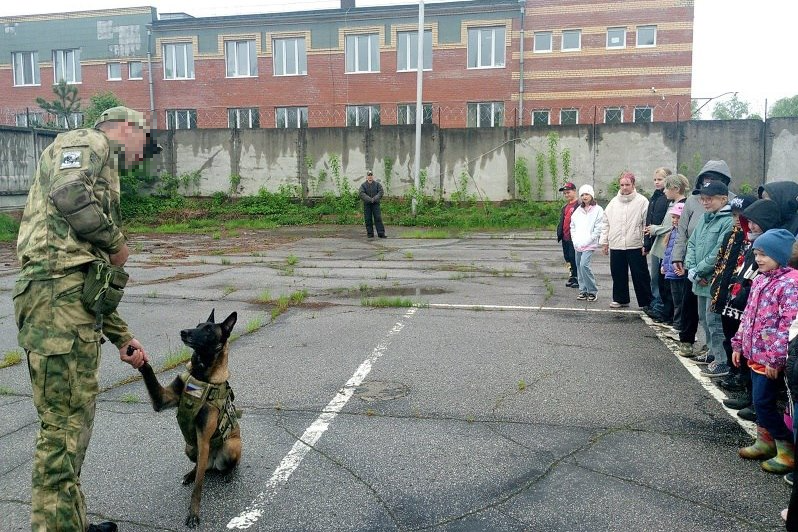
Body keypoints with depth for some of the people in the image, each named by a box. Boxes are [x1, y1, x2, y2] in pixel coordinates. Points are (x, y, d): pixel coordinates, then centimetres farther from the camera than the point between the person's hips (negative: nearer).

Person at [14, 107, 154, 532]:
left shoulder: (104, 174, 30)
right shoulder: (88, 141, 4)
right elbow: (70, 193, -21)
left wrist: (121, 337, 28)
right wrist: (116, 244, -5)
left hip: (77, 303, 10)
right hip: (57, 295, -10)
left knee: (77, 418, 15)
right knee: (64, 423, -7)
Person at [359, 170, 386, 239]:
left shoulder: (377, 184, 7)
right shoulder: (363, 185, 4)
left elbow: (381, 192, -4)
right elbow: (362, 194, -9)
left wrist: (374, 199, -18)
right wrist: (369, 199, -21)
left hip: (375, 204, 0)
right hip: (367, 204, 0)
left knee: (378, 218, -5)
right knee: (368, 219, 1)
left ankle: (381, 233, -6)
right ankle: (370, 233, 8)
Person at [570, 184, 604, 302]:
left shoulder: (597, 210, -3)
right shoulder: (578, 210, 14)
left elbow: (598, 229, -8)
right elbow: (572, 226, 16)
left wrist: (586, 241, -12)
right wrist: (575, 241, 2)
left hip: (589, 244, -6)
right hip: (578, 245, 6)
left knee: (584, 264, -19)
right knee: (579, 266, 7)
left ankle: (592, 291, -8)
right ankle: (583, 290, 18)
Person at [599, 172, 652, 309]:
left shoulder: (642, 201, -3)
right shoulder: (614, 202, 12)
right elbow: (606, 223, 15)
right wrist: (604, 242, 11)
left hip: (635, 246, -5)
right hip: (616, 246, 5)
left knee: (640, 275, 0)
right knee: (618, 274, 11)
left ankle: (646, 302, 10)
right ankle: (621, 299, 25)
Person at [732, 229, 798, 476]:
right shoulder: (760, 280, 9)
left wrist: (775, 358, -22)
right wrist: (739, 344, 16)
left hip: (771, 358, -8)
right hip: (755, 353, 8)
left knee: (763, 402, -3)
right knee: (761, 402, 17)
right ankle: (765, 442, 32)